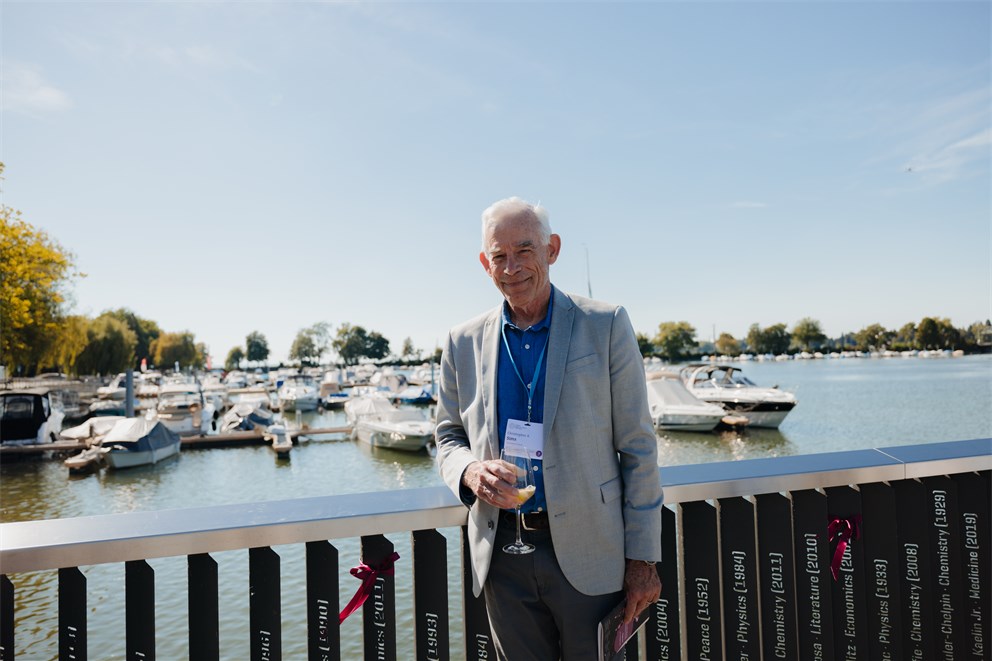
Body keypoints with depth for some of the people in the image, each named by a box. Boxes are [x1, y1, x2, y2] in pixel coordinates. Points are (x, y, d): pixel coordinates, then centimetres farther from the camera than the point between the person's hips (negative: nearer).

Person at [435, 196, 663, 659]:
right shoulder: (464, 342, 4)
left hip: (586, 552, -2)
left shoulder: (605, 326, -5)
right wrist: (469, 472, -12)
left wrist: (642, 558, -5)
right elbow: (448, 437, 12)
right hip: (501, 555, 3)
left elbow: (637, 448, -4)